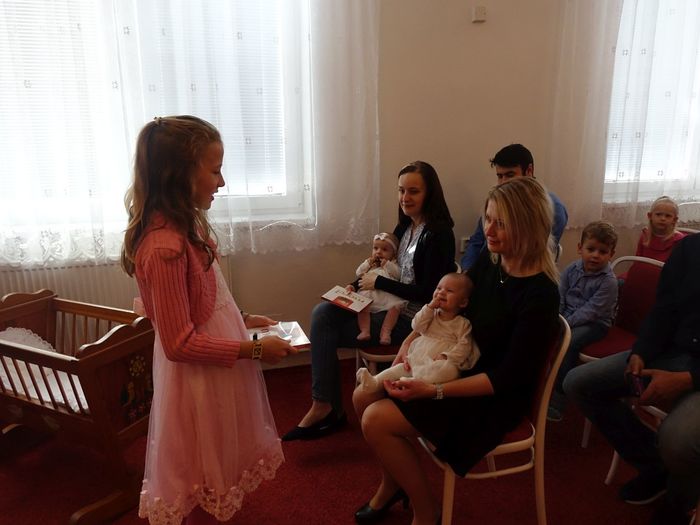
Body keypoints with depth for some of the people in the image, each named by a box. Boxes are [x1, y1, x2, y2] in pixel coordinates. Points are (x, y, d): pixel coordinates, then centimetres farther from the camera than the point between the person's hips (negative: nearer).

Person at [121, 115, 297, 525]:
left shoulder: (182, 225, 1)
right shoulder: (165, 246, -29)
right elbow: (180, 343, -24)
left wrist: (243, 319, 6)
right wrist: (254, 349, -19)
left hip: (215, 373, 9)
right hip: (199, 381, -9)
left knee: (214, 477, 27)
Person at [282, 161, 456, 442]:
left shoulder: (438, 234, -15)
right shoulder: (405, 228, 10)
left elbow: (427, 294, -19)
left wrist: (379, 282, -14)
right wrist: (360, 284, 0)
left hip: (411, 320, -8)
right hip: (391, 308, 8)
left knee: (326, 330, -13)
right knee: (323, 313, -8)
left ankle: (325, 407, 1)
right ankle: (324, 407, -6)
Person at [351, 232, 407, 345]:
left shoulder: (393, 265, 24)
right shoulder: (368, 263, 32)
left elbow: (398, 274, 5)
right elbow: (358, 273, 20)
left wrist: (387, 264, -1)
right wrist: (368, 263, 10)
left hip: (387, 294, -1)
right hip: (369, 294, 1)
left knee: (396, 306, -30)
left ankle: (385, 332, -34)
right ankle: (364, 331, -34)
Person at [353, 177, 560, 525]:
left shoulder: (539, 296, -25)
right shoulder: (488, 262, -5)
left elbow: (506, 378, -23)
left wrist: (433, 391, -26)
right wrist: (412, 340, -4)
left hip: (493, 399, -7)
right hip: (459, 368, 8)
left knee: (376, 421, -17)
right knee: (363, 397, 2)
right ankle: (392, 482, 26)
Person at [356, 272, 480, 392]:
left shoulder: (462, 324, 2)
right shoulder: (432, 314, 14)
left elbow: (464, 345, -5)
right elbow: (417, 326, 0)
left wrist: (447, 356, -19)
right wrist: (430, 306, -6)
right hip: (418, 358, 5)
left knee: (449, 369, -37)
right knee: (401, 368, -14)